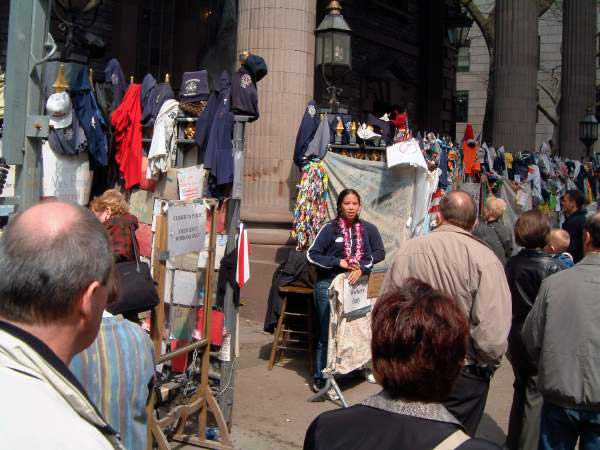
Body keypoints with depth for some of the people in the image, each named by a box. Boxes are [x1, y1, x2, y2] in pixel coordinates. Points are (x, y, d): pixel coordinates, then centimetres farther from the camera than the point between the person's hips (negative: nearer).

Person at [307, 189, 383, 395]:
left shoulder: (368, 229, 3)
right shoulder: (329, 228, -4)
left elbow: (380, 253, 3)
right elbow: (312, 254, -5)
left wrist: (362, 268, -13)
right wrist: (338, 263, -14)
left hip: (356, 285, 3)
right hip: (328, 285, -2)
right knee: (327, 333, 1)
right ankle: (320, 378, 10)